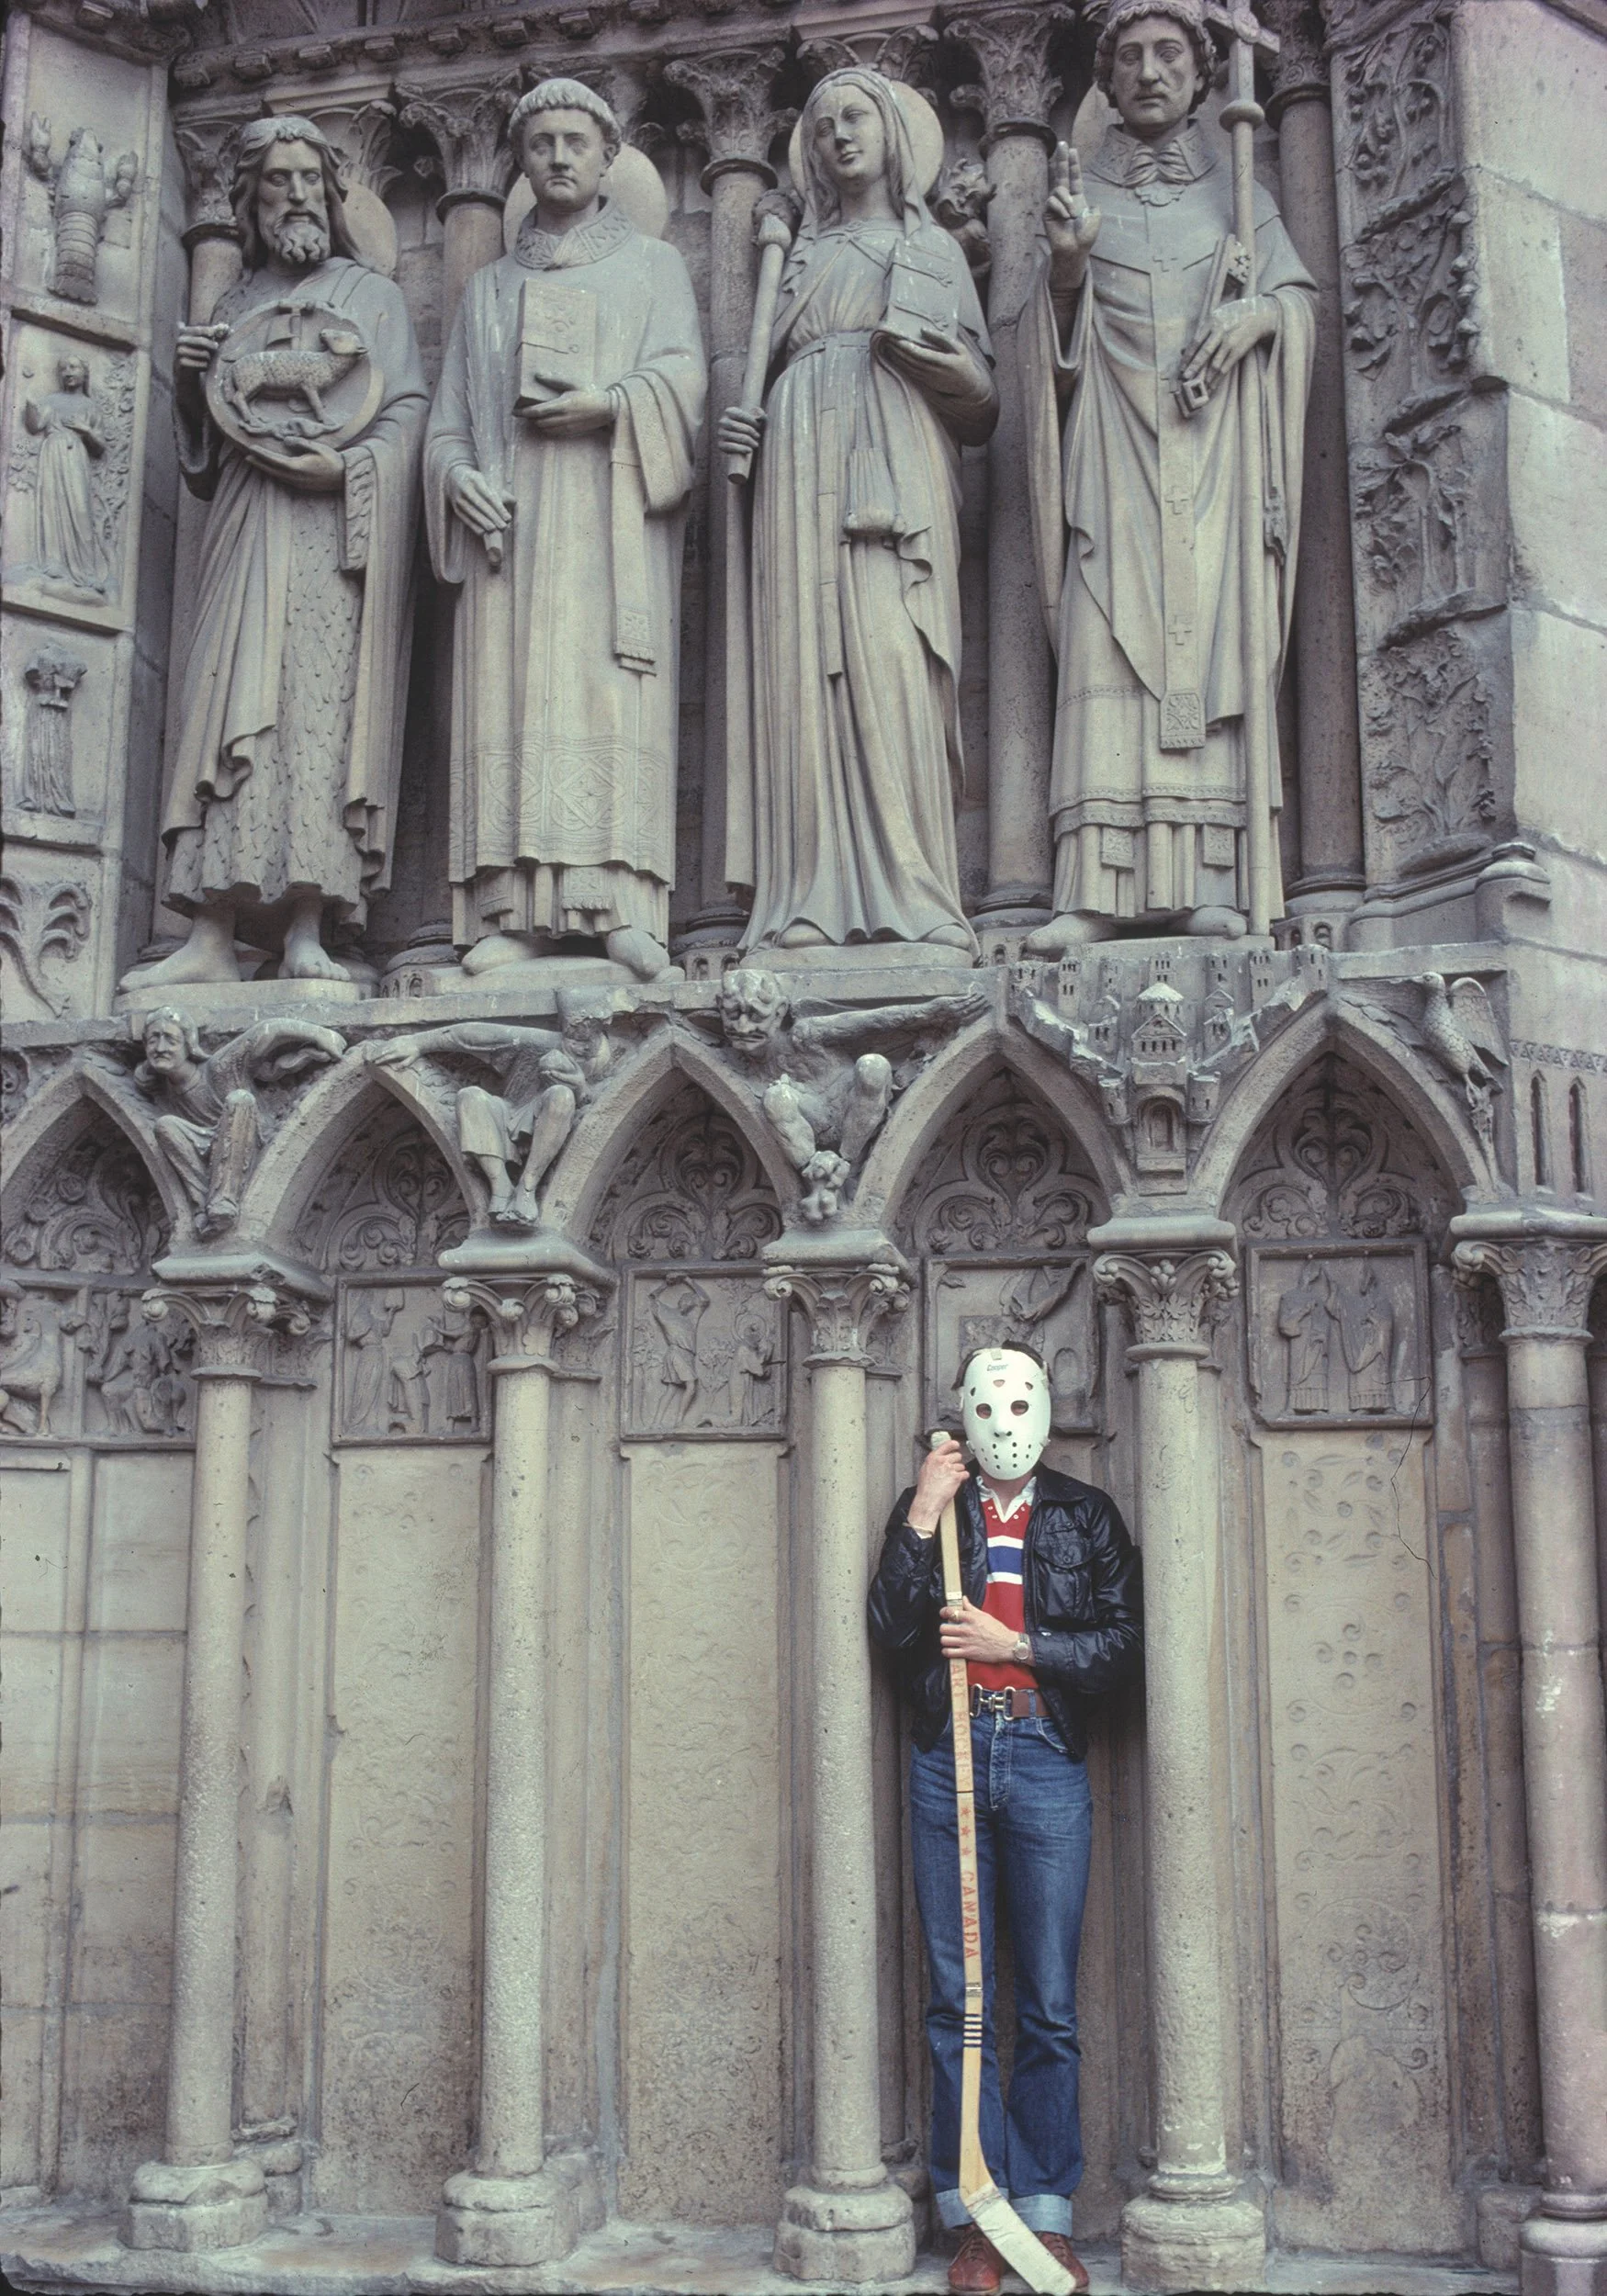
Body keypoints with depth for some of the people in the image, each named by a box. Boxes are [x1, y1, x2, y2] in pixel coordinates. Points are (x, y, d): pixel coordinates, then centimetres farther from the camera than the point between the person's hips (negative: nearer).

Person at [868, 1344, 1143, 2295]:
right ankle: (975, 2219, 9)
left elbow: (1124, 1641, 2)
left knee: (1050, 2004, 1)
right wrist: (922, 1519, -8)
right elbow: (889, 1629, -2)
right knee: (958, 1999, 2)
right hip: (951, 1758, 1)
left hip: (1047, 1761, 0)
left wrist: (1016, 1643, -6)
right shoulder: (930, 1509, 10)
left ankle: (1047, 2216, 10)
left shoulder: (1086, 1515, 10)